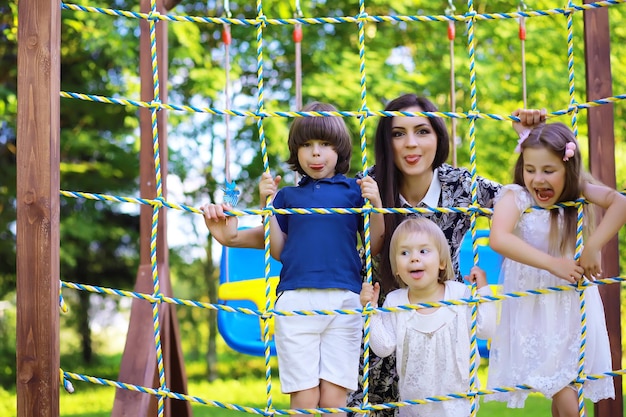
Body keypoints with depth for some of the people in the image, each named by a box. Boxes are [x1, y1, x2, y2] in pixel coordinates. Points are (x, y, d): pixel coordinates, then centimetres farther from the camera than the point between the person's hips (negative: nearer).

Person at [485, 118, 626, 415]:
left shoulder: (577, 192, -5)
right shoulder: (515, 197, -14)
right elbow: (498, 239, -33)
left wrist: (593, 247, -30)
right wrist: (553, 264, -32)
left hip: (573, 308, 3)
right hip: (532, 309, -3)